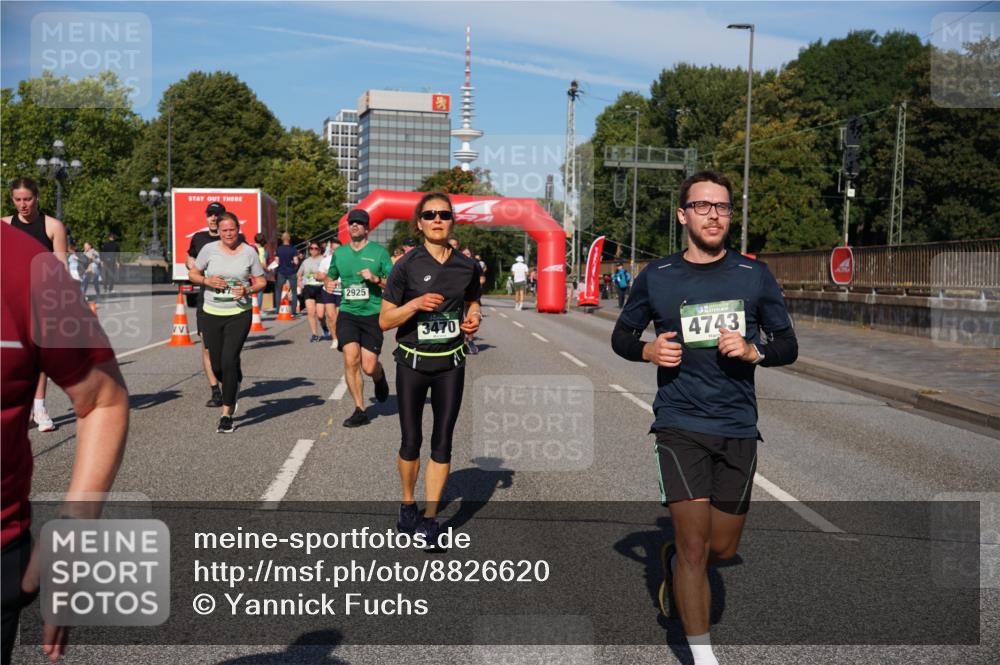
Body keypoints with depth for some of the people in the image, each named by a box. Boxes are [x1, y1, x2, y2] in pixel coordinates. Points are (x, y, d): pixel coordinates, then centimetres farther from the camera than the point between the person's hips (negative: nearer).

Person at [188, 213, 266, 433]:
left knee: (229, 361, -13)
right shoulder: (209, 249, 1)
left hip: (239, 314, -2)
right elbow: (192, 274, 11)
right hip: (212, 313, 2)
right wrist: (207, 280, -10)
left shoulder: (249, 252, 0)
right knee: (217, 366, 7)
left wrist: (247, 290, -14)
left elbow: (261, 281, 6)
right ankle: (235, 384, 43)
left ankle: (227, 414, -4)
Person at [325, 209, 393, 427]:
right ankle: (360, 410, -3)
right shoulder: (339, 252, 11)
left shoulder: (379, 252, 1)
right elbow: (331, 276, 28)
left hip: (373, 313, -2)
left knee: (369, 367, -6)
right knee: (351, 360, -15)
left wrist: (376, 279, -17)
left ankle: (379, 377, 33)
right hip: (348, 313, 2)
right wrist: (329, 284, 6)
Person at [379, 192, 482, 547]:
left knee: (442, 441, 2)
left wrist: (474, 318, -1)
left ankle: (430, 518, 13)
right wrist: (415, 304, -22)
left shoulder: (468, 266, 1)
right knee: (411, 441, 5)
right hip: (412, 363, -2)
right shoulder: (406, 266, -7)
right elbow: (385, 320, -6)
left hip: (450, 364, 2)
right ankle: (407, 503, 30)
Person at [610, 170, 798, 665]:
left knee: (723, 549, 12)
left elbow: (788, 345, 8)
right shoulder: (656, 277, 0)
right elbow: (621, 336, 12)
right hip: (680, 425, -2)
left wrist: (754, 351, -14)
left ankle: (671, 559, 45)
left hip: (738, 428, 2)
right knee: (695, 545, -7)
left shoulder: (754, 275, 2)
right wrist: (648, 351, -9)